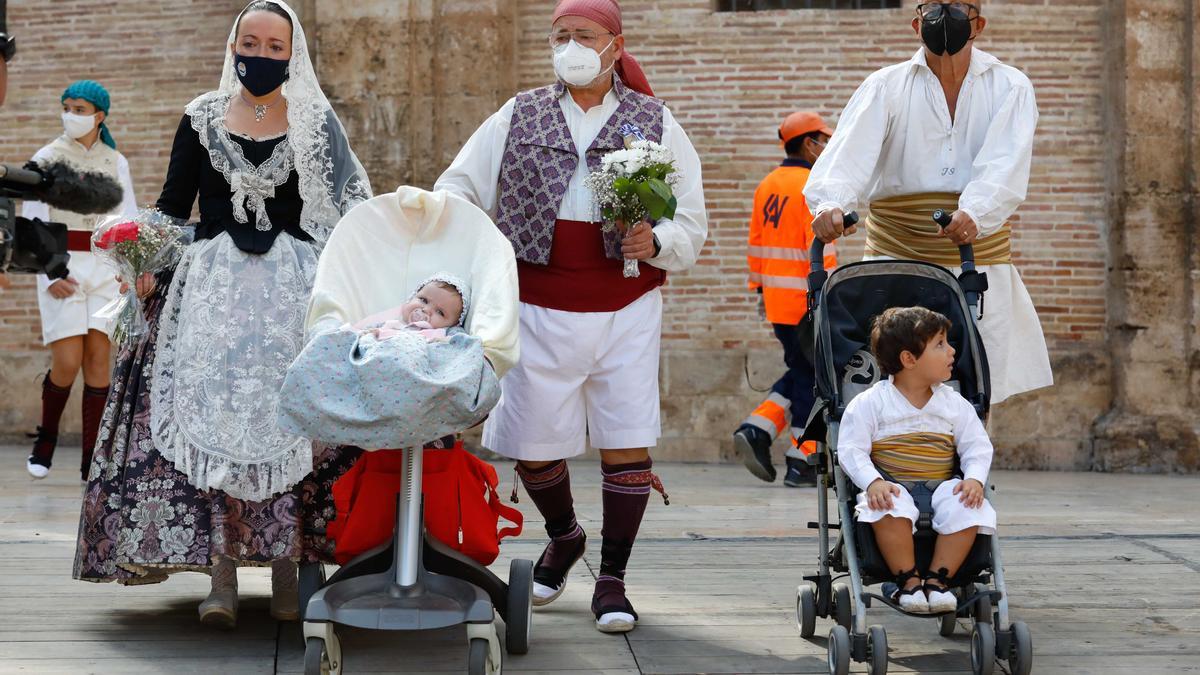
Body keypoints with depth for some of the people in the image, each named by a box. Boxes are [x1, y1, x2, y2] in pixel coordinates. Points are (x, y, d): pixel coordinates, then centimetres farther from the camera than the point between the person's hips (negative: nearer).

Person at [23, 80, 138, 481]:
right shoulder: (46, 158, 2)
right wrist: (49, 275, -11)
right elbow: (33, 222, -2)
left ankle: (91, 462, 0)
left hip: (104, 267, 2)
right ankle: (46, 438, 16)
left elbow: (128, 220, 10)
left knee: (98, 358, -3)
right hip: (61, 266, -2)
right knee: (67, 361, -10)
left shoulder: (115, 162, 11)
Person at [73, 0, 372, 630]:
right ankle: (221, 576, -8)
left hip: (295, 288, -1)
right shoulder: (201, 119, 9)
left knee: (287, 418, -7)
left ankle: (286, 571, 1)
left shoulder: (316, 122, 7)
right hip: (213, 287, 1)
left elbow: (348, 204, 5)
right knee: (210, 417, -9)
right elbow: (172, 205, 10)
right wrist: (150, 268, -4)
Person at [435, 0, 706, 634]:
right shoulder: (517, 119, 9)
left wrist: (655, 242, -14)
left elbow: (692, 222, 7)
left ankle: (611, 580, 8)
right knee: (532, 441, 8)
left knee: (627, 441, -6)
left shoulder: (655, 124, 7)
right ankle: (563, 536, 38)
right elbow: (458, 191, 8)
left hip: (626, 307, -1)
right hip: (540, 311, 1)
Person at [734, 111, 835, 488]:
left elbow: (757, 243, 16)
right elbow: (819, 247, -18)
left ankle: (757, 430, 4)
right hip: (805, 301, -8)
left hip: (777, 301, 8)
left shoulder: (767, 186, 12)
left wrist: (760, 289, 21)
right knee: (811, 379, 1)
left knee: (800, 372, 18)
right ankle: (801, 464, 3)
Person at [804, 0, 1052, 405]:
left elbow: (1005, 165, -11)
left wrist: (975, 213, -31)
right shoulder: (886, 87, 7)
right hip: (896, 258, 0)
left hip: (979, 257, 0)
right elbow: (850, 150, -10)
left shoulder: (1009, 88, 7)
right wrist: (831, 203, -31)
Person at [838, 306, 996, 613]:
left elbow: (977, 447, 8)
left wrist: (974, 478, -13)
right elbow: (851, 449, -7)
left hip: (941, 488, 3)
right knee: (889, 509, -38)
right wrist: (873, 482, -25)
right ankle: (908, 579, -23)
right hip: (892, 487, -3)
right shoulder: (870, 403, -3)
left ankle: (936, 579, -18)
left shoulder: (954, 404, 9)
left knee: (967, 508, -28)